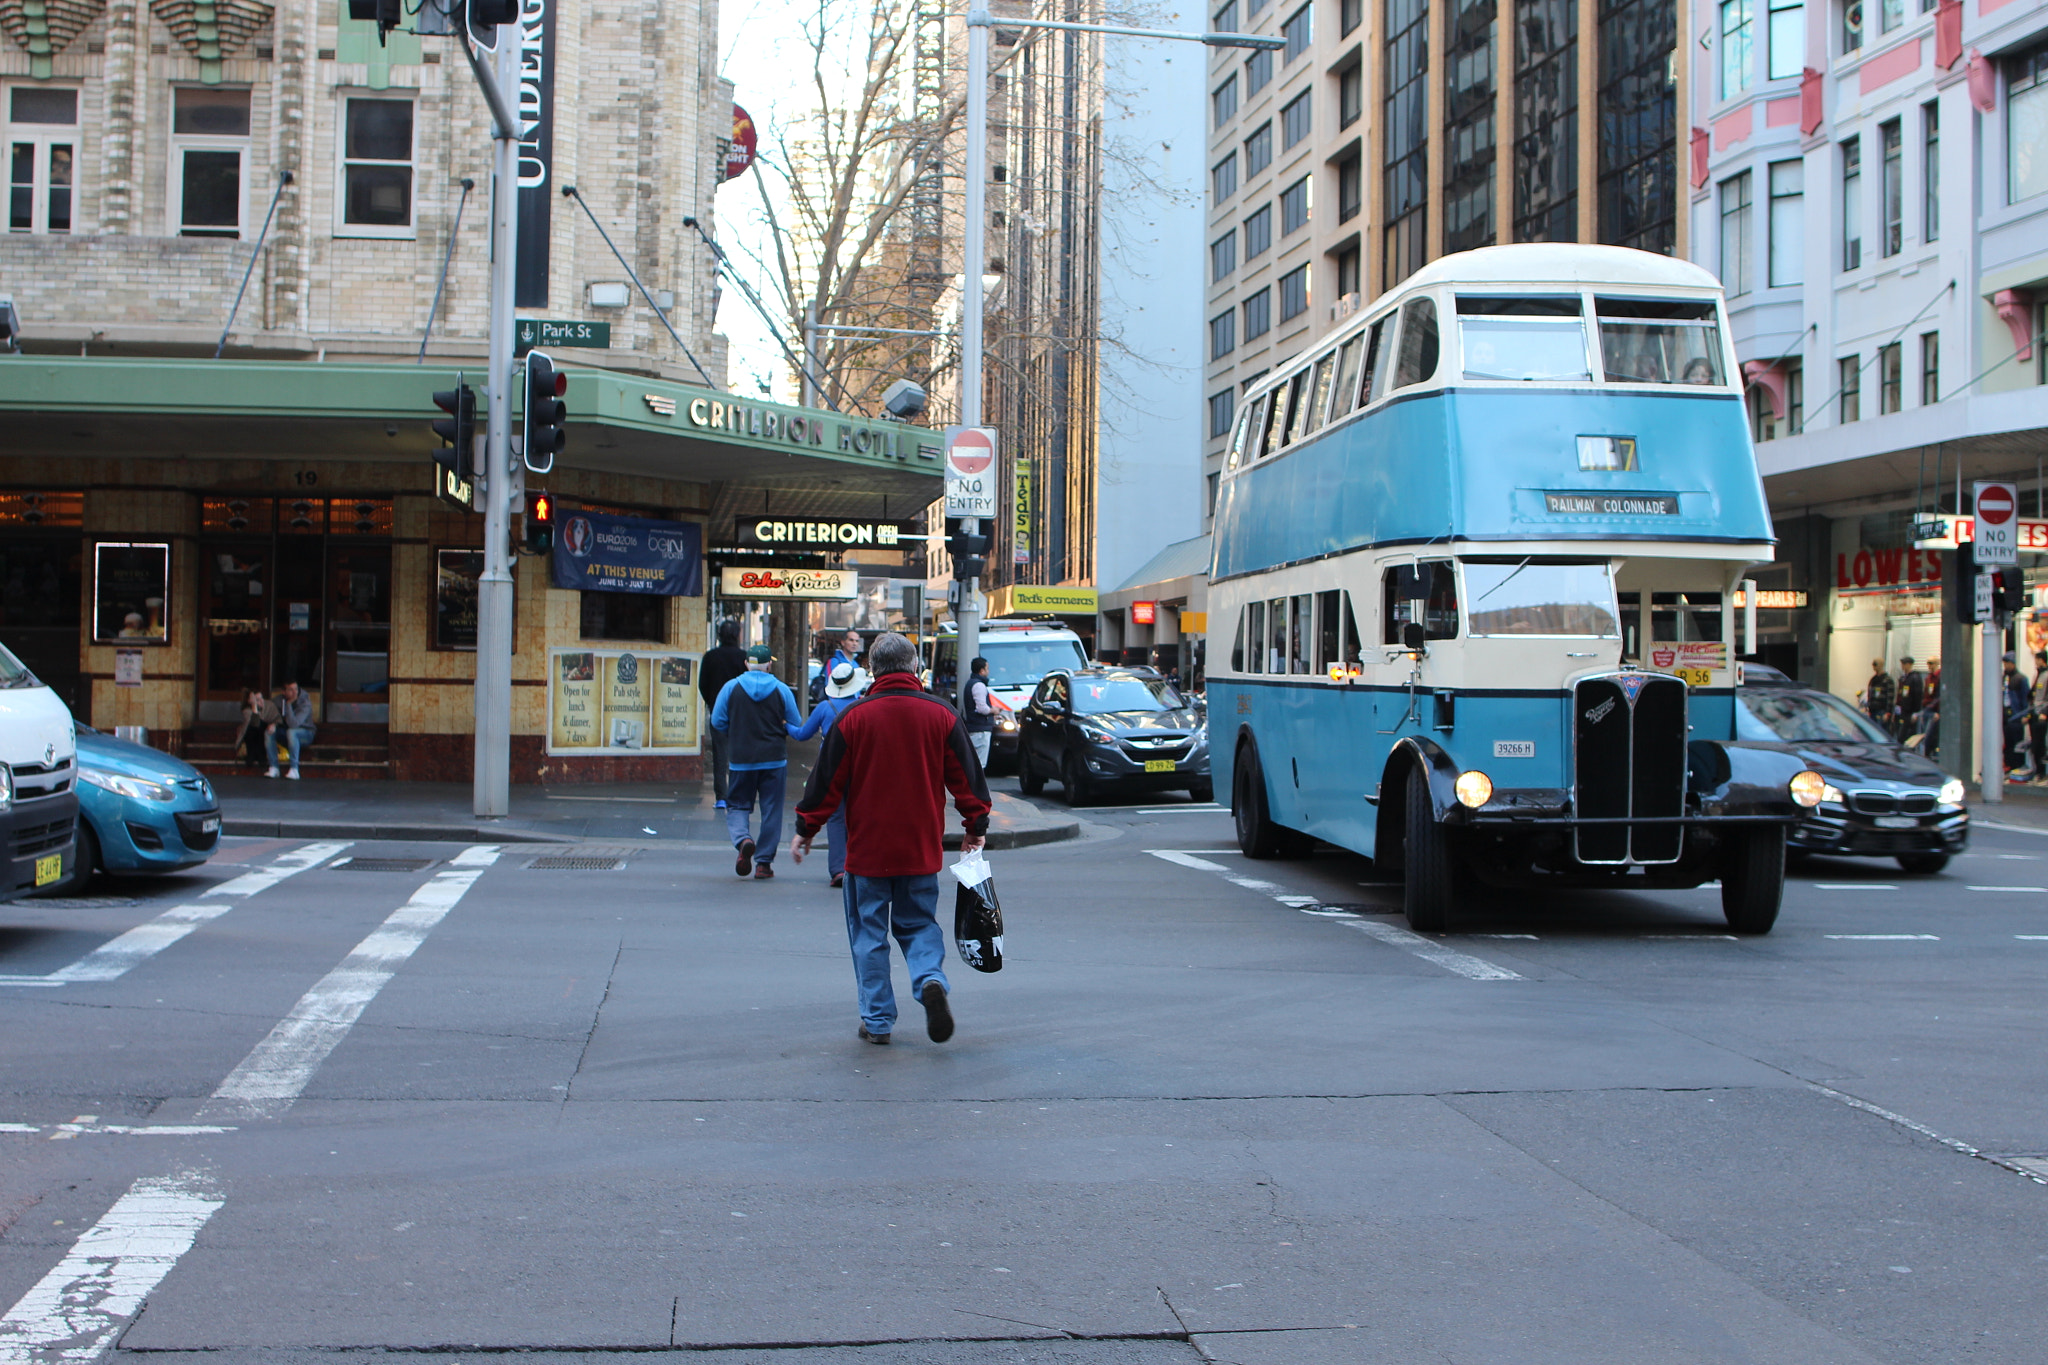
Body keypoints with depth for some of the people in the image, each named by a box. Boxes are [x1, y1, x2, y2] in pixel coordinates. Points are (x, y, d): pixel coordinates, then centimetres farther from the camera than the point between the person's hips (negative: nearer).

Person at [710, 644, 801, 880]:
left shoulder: (731, 688, -2)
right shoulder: (781, 690, -2)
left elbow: (717, 723, 1)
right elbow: (796, 725, 3)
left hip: (741, 760, 0)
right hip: (774, 759, 0)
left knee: (737, 806, 11)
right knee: (771, 811, 7)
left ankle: (742, 839, -18)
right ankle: (764, 862, 7)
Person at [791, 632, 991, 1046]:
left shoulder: (855, 717, -8)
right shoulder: (941, 715, -2)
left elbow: (827, 780, -3)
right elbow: (966, 777, 4)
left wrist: (805, 829, 8)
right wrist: (976, 826, 16)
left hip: (867, 850, -2)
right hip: (921, 850, 2)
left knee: (869, 933, 9)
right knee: (919, 924, 15)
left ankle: (877, 1019, 9)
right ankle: (931, 980, -13)